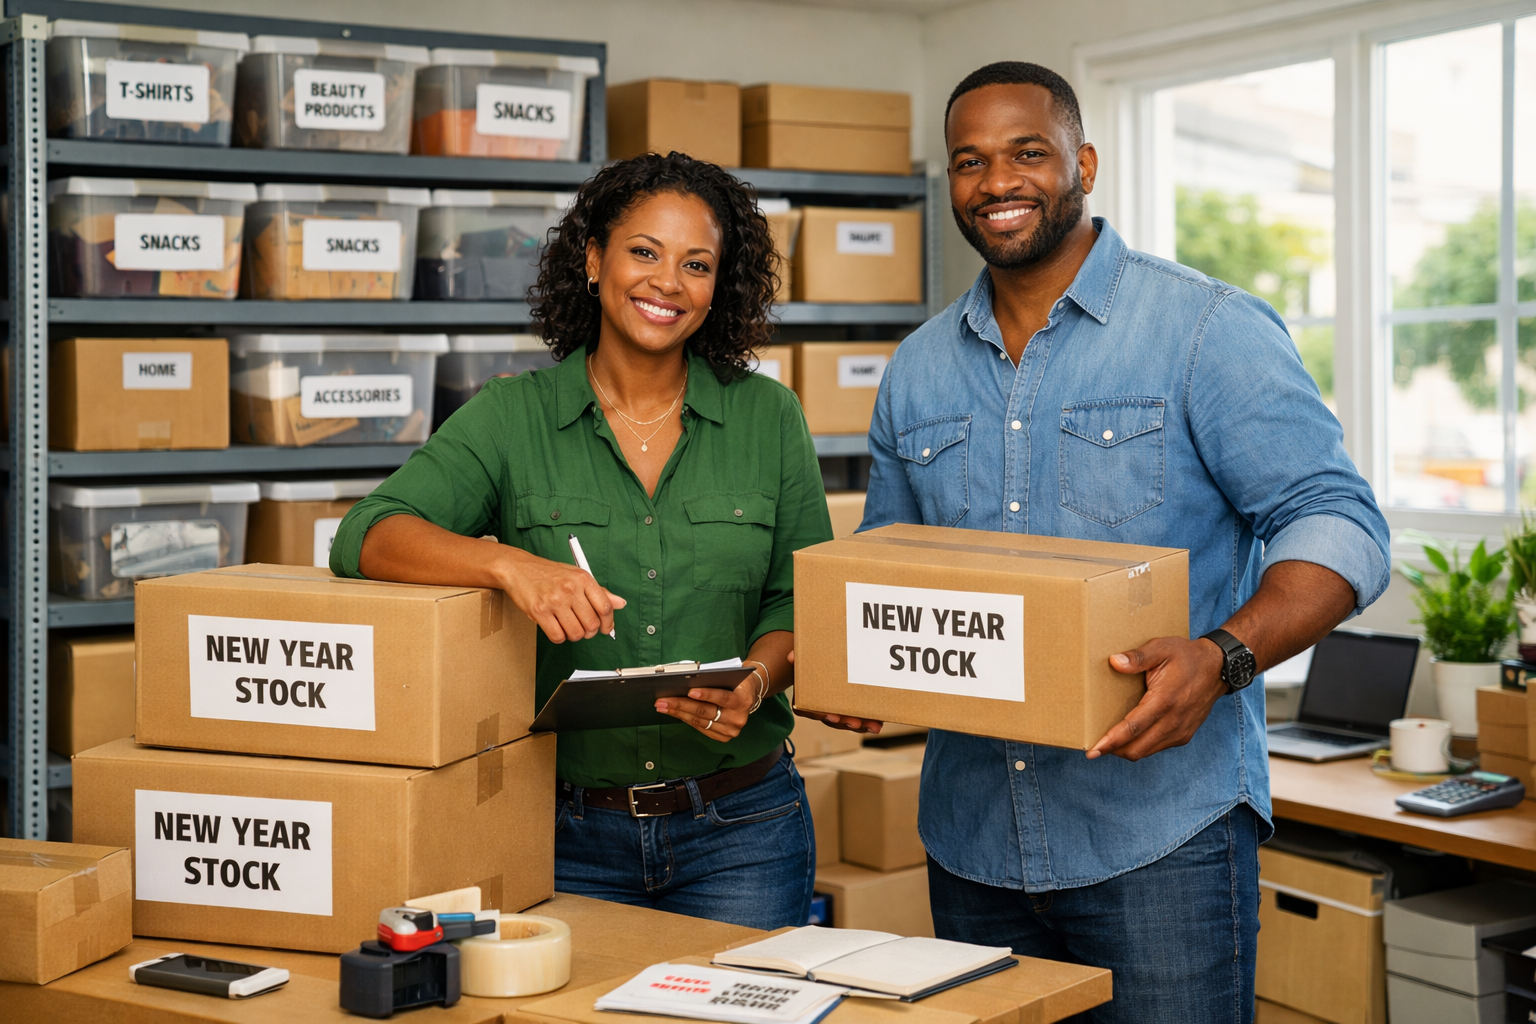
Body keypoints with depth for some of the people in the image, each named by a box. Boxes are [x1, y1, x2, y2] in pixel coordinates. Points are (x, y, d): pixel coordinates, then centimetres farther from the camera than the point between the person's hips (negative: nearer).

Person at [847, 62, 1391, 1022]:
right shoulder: (919, 370, 11)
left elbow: (1338, 521, -11)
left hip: (1159, 834, -5)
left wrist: (1222, 657, -28)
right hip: (971, 835, 5)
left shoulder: (1211, 330, -6)